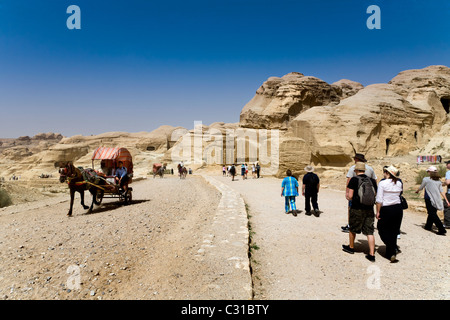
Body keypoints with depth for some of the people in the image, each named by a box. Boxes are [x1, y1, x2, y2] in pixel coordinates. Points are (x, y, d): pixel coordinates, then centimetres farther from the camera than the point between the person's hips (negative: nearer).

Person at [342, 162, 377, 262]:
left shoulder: (354, 180, -10)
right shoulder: (372, 180, 4)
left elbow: (350, 196, -14)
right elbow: (375, 195, 10)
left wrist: (347, 195, 8)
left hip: (357, 209, -4)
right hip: (369, 209, 4)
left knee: (352, 229, 17)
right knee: (369, 232, 6)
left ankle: (351, 247, 33)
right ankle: (372, 254, 5)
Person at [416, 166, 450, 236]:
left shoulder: (426, 179, -7)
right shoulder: (439, 181, 7)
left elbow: (421, 187, 7)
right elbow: (442, 191, 4)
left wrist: (417, 191, 27)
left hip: (429, 199, -6)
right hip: (437, 200, 6)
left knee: (433, 215, -4)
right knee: (432, 213, 18)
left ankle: (442, 229, -11)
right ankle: (428, 226, 31)